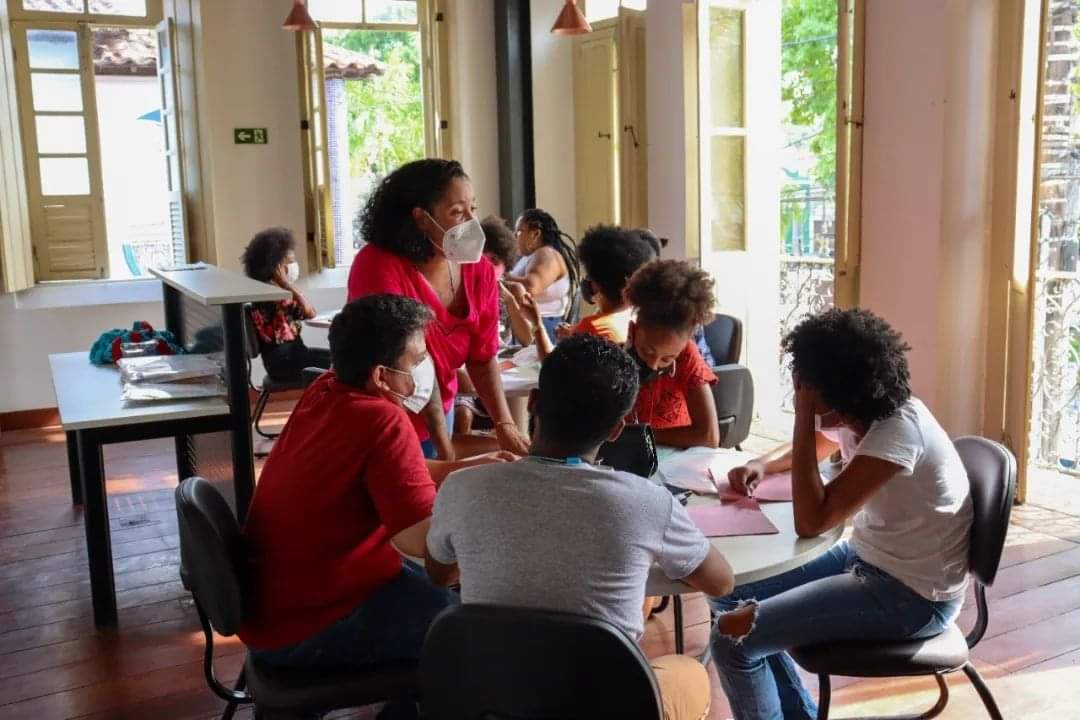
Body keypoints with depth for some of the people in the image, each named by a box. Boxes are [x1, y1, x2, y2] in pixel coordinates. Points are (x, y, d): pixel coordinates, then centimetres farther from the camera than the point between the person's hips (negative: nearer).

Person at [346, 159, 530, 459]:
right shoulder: (378, 266, -25)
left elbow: (482, 357, -2)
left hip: (439, 415, 5)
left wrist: (505, 424, -17)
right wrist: (447, 452, -25)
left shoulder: (480, 271, -7)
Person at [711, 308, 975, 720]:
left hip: (912, 596, -9)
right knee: (732, 596, 9)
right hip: (868, 558, 9)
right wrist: (762, 465, 1)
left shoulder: (897, 432, -28)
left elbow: (811, 521, -29)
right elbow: (810, 449, 23)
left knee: (733, 638, -17)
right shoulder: (859, 413, -1)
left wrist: (804, 417, -27)